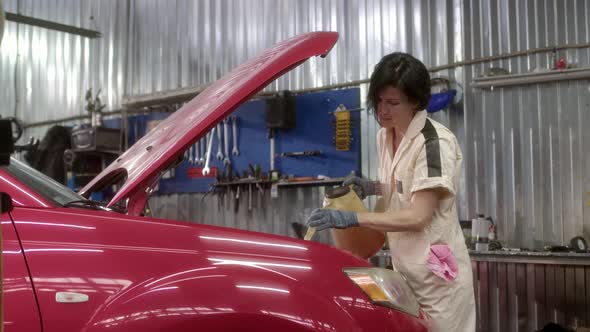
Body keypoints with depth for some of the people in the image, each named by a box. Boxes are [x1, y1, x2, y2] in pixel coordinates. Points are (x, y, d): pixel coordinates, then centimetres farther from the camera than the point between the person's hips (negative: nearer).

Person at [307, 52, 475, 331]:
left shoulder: (435, 143, -20)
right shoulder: (384, 136, 5)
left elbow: (417, 216, -23)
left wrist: (350, 219, -26)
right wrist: (372, 187, 0)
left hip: (436, 275, -7)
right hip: (405, 271, 8)